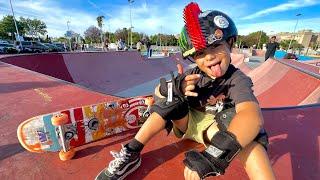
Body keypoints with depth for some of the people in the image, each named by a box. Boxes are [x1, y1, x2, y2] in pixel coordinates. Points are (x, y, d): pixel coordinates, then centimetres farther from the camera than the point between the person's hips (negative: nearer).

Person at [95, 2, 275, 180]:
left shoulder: (237, 79, -20)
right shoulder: (193, 75, -11)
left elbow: (253, 116, -40)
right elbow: (158, 91, -13)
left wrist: (214, 156, -53)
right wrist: (176, 88, -36)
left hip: (215, 128, -2)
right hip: (188, 122, 3)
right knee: (172, 97, -22)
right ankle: (130, 155, -17)